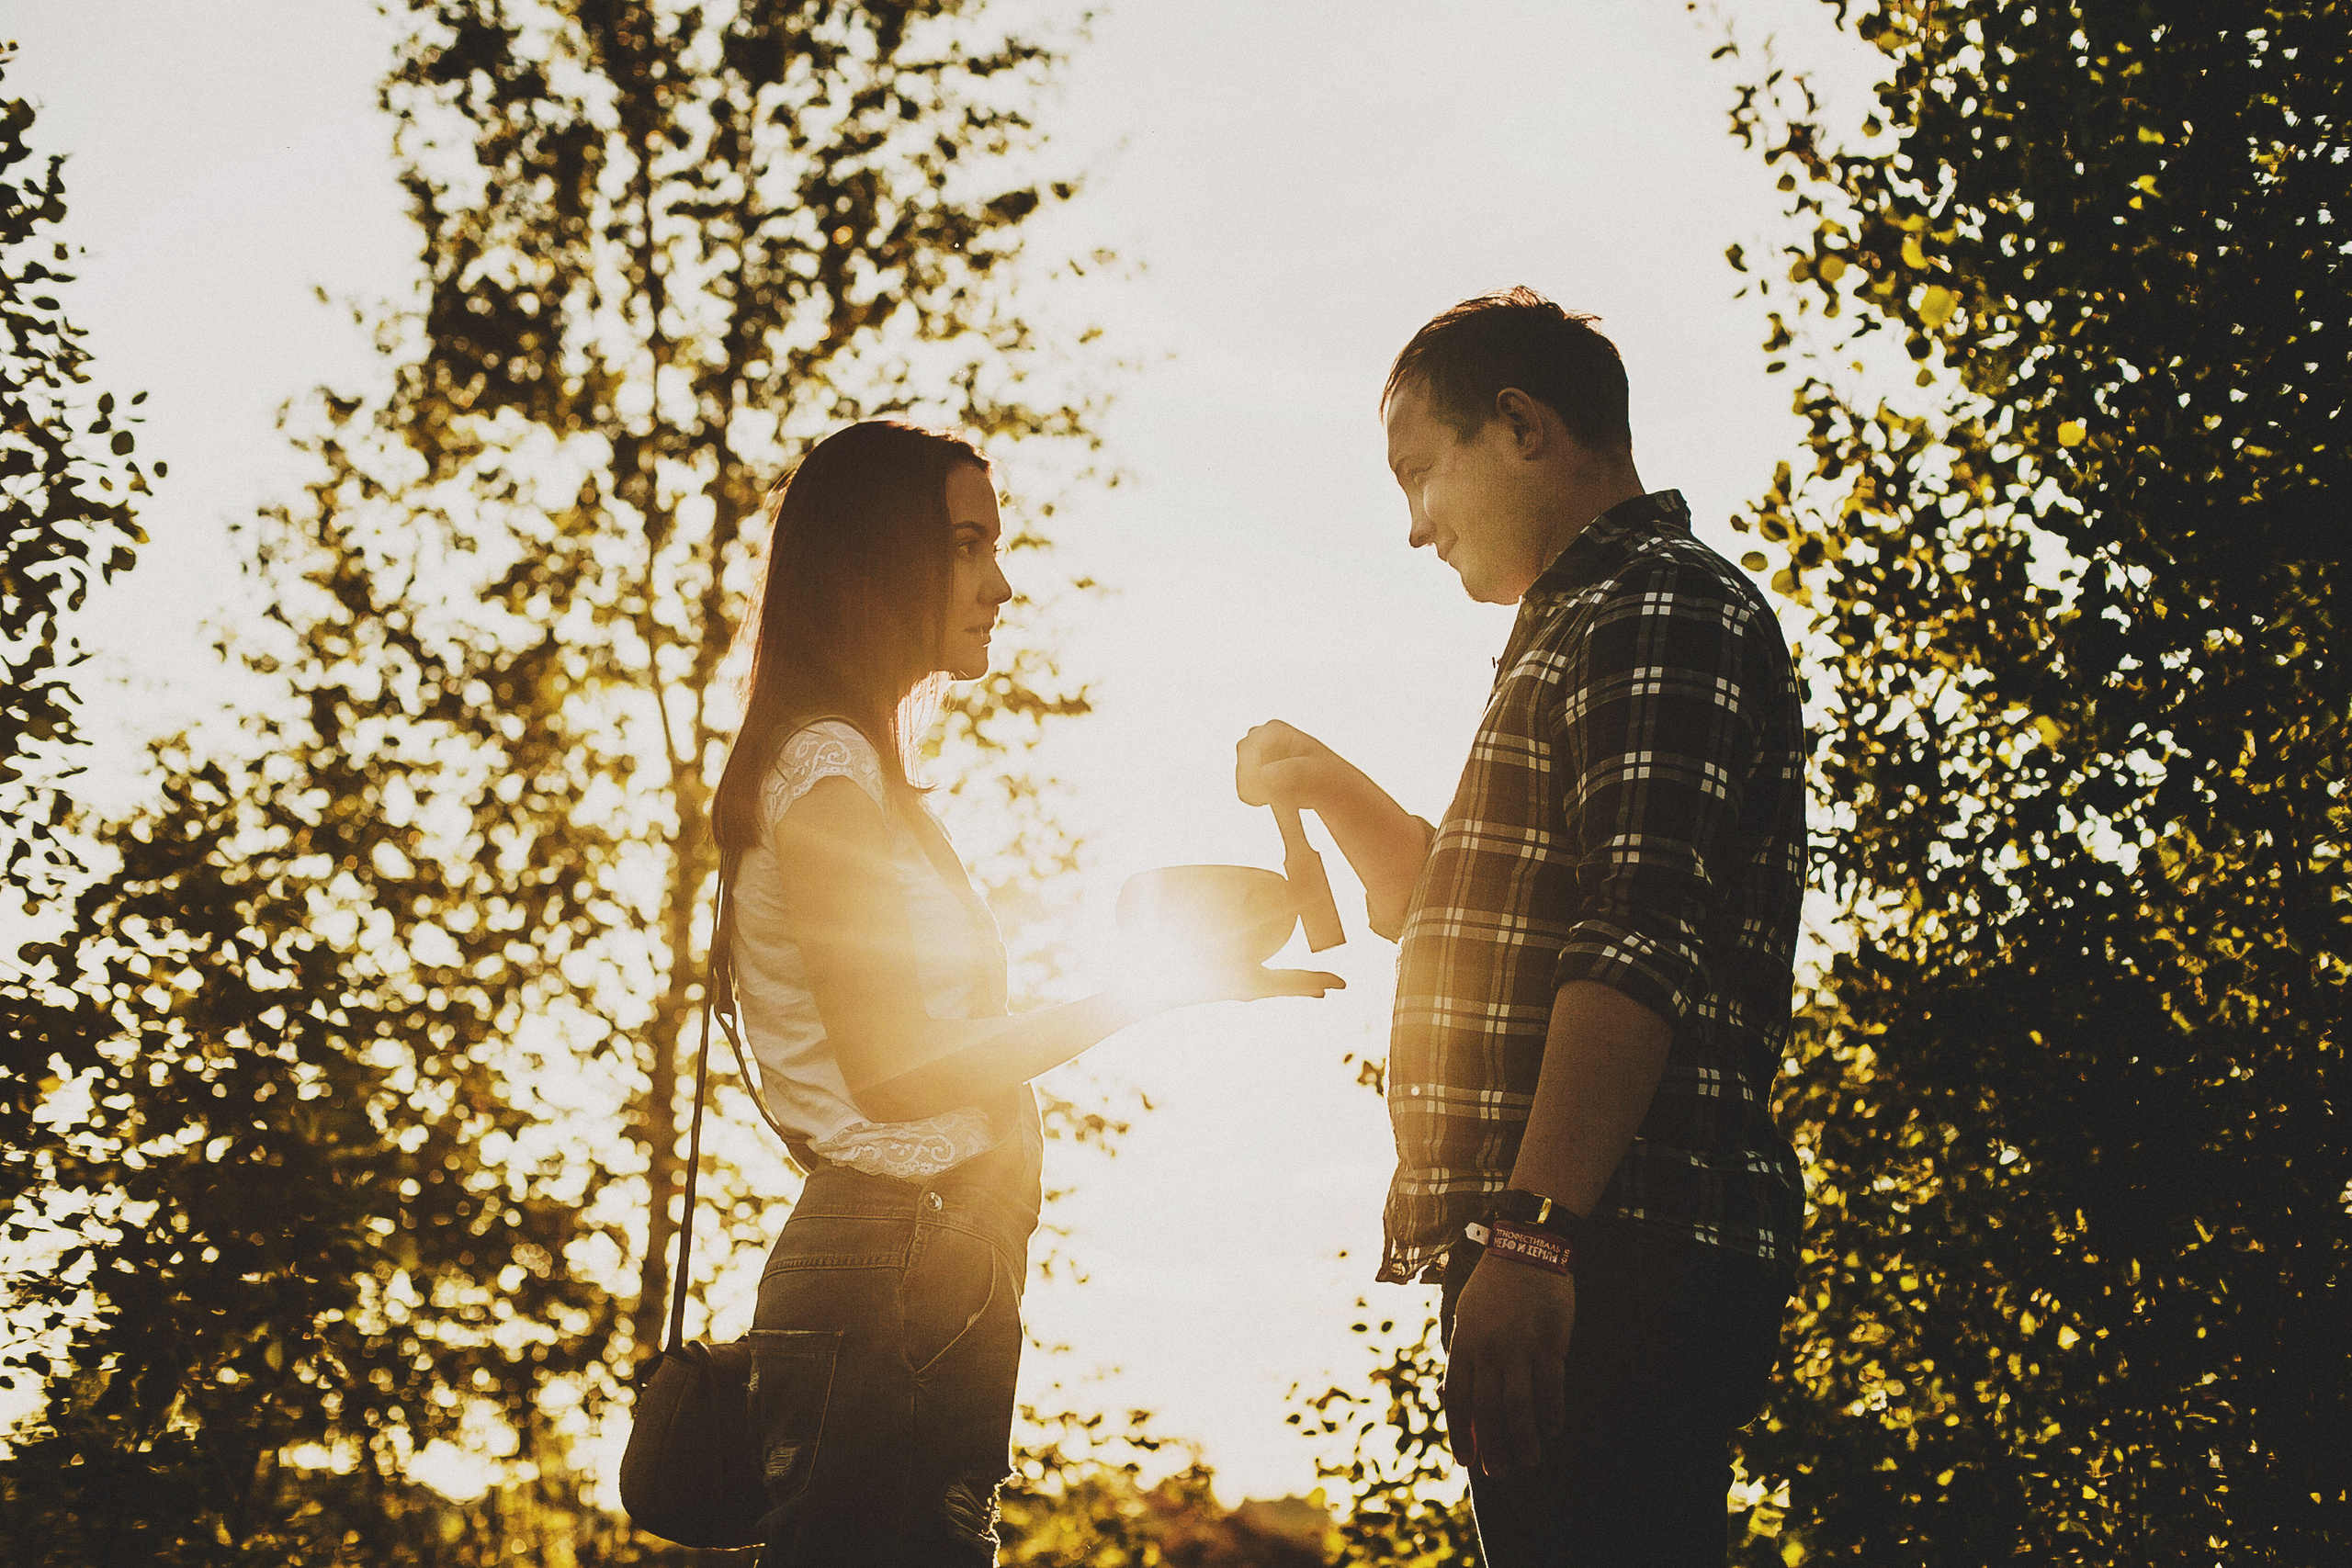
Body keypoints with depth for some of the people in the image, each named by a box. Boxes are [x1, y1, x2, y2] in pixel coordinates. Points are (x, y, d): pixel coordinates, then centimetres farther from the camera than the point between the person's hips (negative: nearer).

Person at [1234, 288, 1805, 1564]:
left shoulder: (1662, 613, -8)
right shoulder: (1583, 628, 27)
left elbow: (1640, 945, -22)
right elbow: (1455, 912, 40)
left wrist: (1533, 1230, -29)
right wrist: (1329, 787, 26)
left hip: (1618, 1257, -11)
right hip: (1565, 1256, 11)